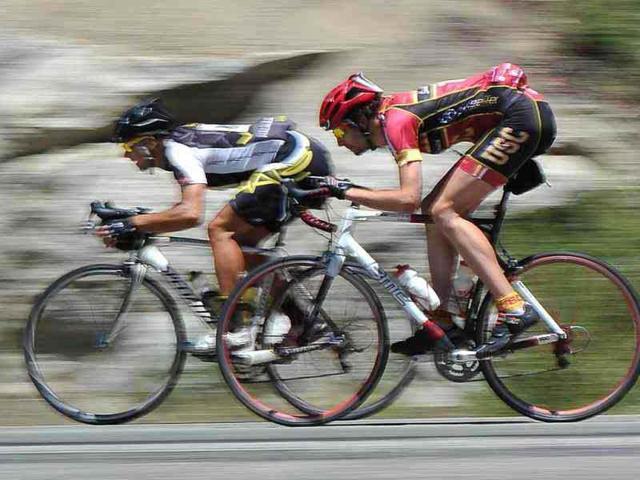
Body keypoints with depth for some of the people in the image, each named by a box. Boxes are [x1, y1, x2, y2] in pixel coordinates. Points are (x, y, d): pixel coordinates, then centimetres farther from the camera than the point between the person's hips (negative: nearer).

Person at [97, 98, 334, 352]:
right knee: (242, 241, 16)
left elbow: (190, 214, -25)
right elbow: (186, 207, 29)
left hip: (296, 159, -10)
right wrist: (138, 224, 17)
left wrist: (133, 224, -18)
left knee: (220, 229, -9)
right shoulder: (183, 142, 18)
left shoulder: (178, 150, -12)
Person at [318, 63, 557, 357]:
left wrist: (347, 192, -15)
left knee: (444, 211, -12)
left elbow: (408, 198, -23)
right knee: (437, 211, 8)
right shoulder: (394, 113, 15)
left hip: (522, 114, -10)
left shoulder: (396, 120, -13)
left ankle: (513, 309, -21)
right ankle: (441, 324, 7)